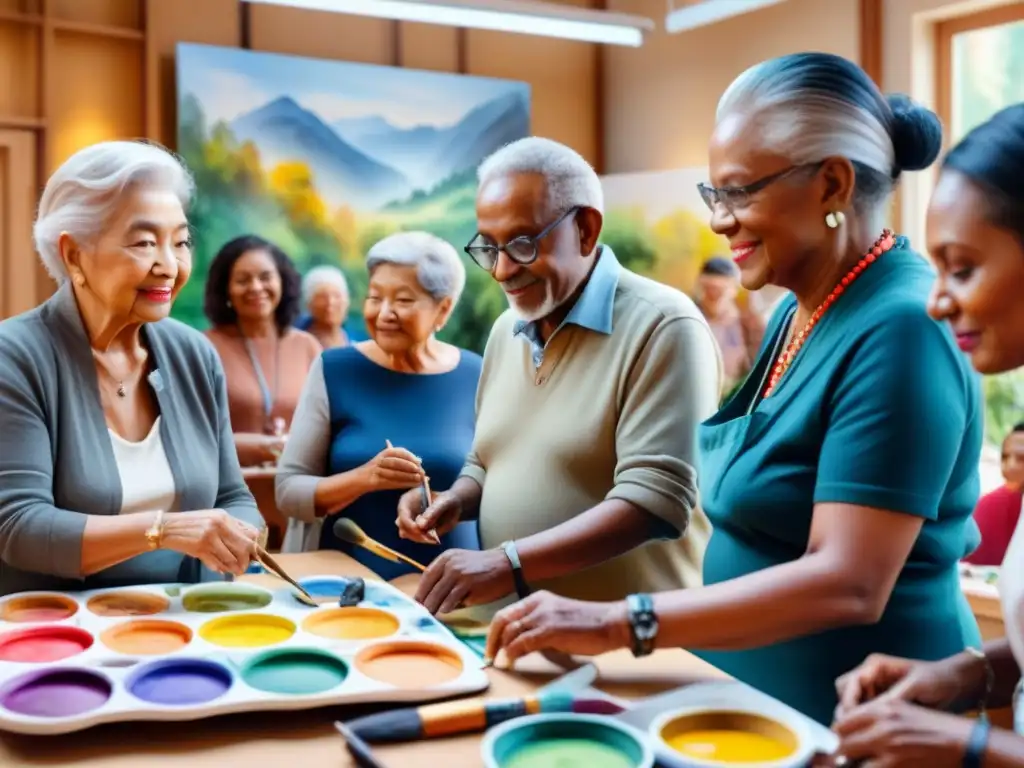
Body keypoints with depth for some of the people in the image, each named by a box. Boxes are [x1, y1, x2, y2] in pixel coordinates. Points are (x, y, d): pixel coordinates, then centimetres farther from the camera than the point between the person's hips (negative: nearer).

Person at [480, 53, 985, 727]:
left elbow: (848, 584, -27)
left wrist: (616, 623, -29)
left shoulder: (898, 330, -22)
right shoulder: (798, 311, 5)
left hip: (852, 720, -8)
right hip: (761, 695, 8)